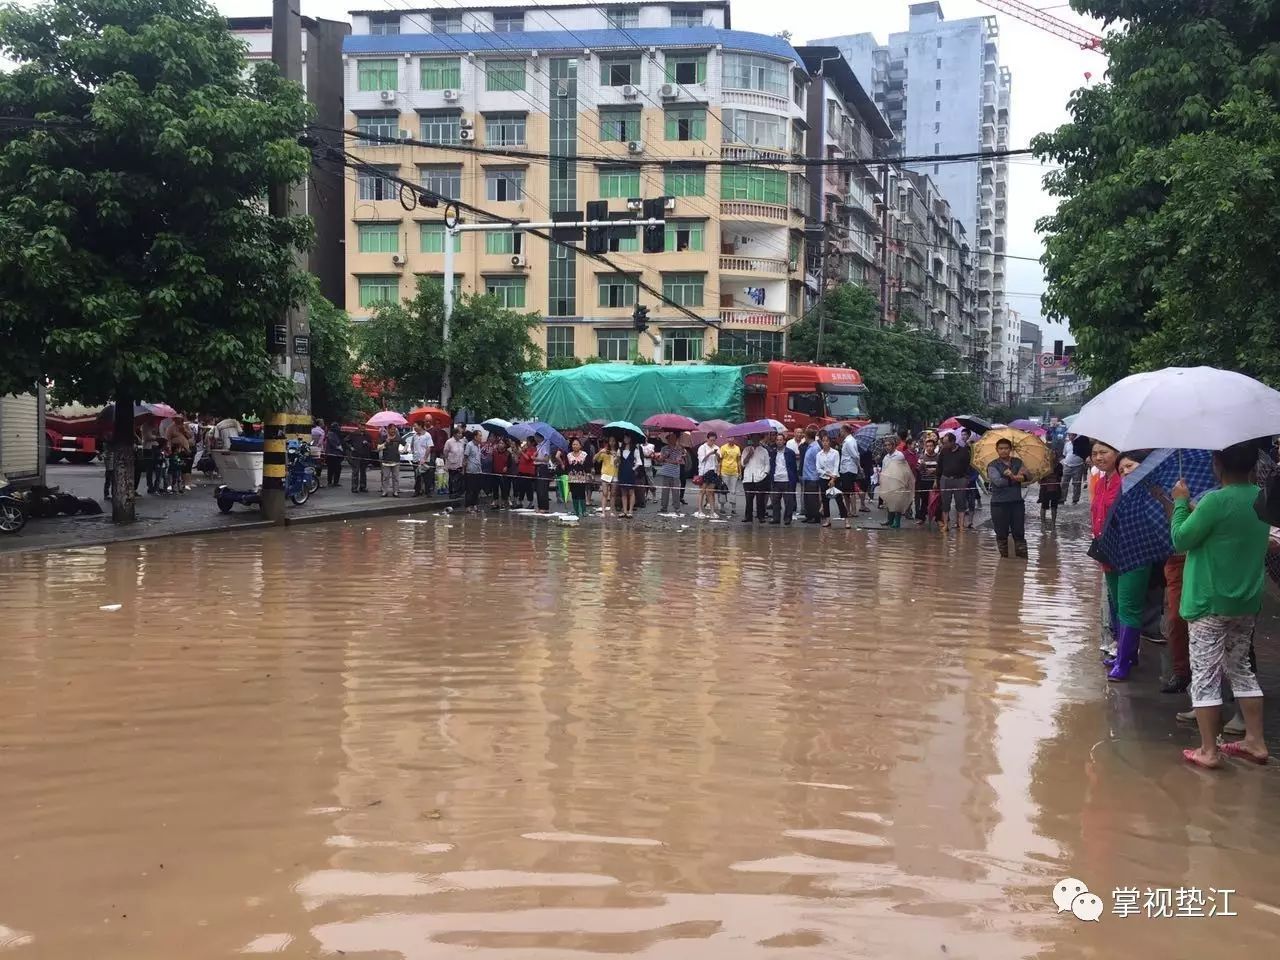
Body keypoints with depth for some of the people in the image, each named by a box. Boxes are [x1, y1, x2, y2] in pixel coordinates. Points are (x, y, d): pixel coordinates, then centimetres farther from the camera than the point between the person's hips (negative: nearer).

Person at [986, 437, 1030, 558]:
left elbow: (1029, 476, -1)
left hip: (1017, 502, 3)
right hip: (999, 504, -3)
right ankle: (1004, 557, 13)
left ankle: (1022, 557, 3)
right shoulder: (992, 465, -1)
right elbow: (998, 481, -17)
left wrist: (1022, 476, -22)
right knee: (1002, 533, 3)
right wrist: (1015, 478, -14)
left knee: (1019, 532, 1)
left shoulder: (1018, 462, 12)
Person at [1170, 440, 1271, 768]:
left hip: (1210, 603, -7)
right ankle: (1255, 741, 26)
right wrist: (1196, 510, 12)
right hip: (1247, 601, 7)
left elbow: (1180, 540, -12)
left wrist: (1181, 502, -2)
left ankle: (1208, 751, 5)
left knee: (1205, 675, 1)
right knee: (1240, 669, 21)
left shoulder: (1216, 501, -21)